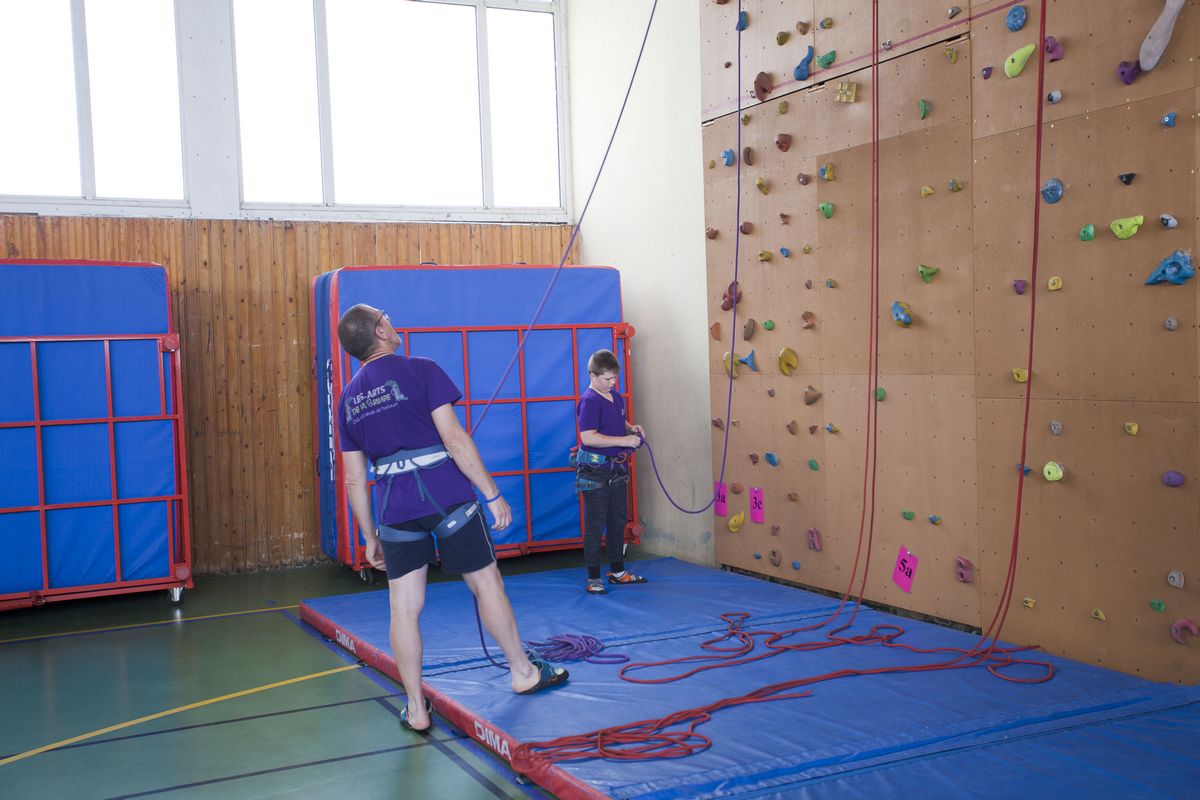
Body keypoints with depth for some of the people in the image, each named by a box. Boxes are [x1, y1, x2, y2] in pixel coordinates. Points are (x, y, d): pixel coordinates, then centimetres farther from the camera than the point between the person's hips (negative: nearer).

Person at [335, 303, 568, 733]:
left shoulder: (348, 399, 10)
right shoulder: (420, 370, -5)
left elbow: (354, 479, 11)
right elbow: (455, 439, -12)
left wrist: (370, 536, 18)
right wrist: (492, 494, -8)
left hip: (395, 511, 4)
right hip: (447, 499, -4)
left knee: (404, 608, 7)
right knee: (486, 583, 11)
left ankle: (416, 709, 13)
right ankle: (523, 672, 25)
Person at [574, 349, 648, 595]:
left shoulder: (616, 397, 9)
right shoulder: (589, 401, -17)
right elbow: (588, 437, -26)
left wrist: (632, 429, 2)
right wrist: (623, 440, -25)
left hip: (618, 470, 8)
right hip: (595, 473, -8)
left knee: (618, 522, 16)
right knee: (595, 526, -1)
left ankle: (618, 571, 28)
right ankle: (593, 578, 7)